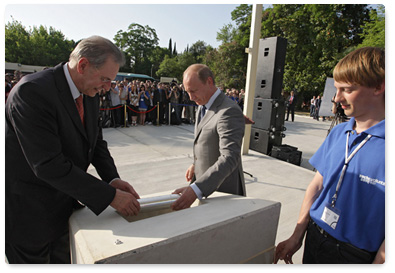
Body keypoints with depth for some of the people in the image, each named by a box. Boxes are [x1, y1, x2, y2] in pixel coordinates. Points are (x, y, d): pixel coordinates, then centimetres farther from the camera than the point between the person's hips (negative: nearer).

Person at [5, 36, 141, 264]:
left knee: (63, 261, 23)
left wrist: (112, 179, -10)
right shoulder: (33, 91, -27)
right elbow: (49, 165, -31)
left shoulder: (90, 94, -2)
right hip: (28, 212, -7)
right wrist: (110, 196, -28)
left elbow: (96, 141, 5)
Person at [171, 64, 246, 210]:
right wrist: (196, 164, 7)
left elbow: (229, 158, -32)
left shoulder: (229, 111, -24)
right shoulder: (202, 106, 6)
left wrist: (196, 189, -39)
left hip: (223, 190, -8)